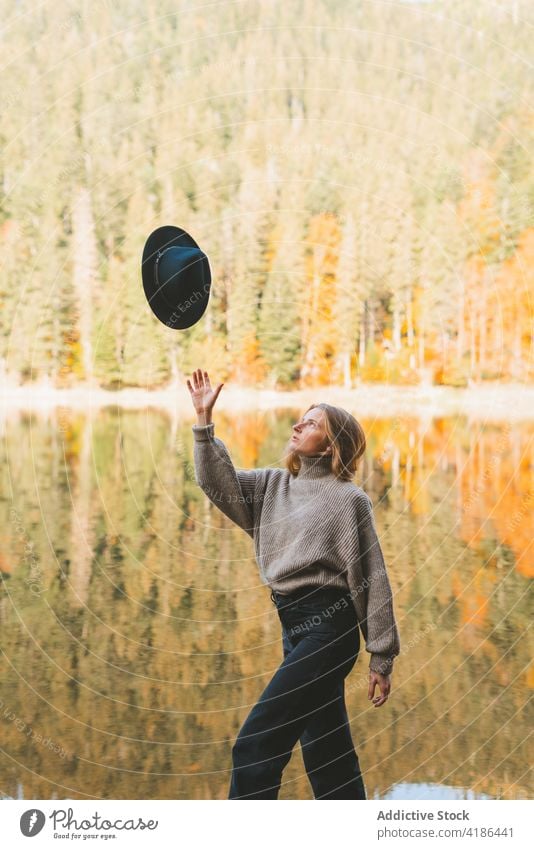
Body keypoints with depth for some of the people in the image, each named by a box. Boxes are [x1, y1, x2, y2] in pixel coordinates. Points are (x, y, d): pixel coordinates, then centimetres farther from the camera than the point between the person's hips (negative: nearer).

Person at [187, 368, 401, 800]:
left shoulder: (350, 499, -6)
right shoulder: (272, 486, 14)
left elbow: (372, 580, -7)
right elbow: (217, 481, 3)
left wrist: (382, 657, -8)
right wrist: (204, 421, -7)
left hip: (329, 628, -7)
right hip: (296, 629, 7)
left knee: (257, 742, -10)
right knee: (327, 750, 12)